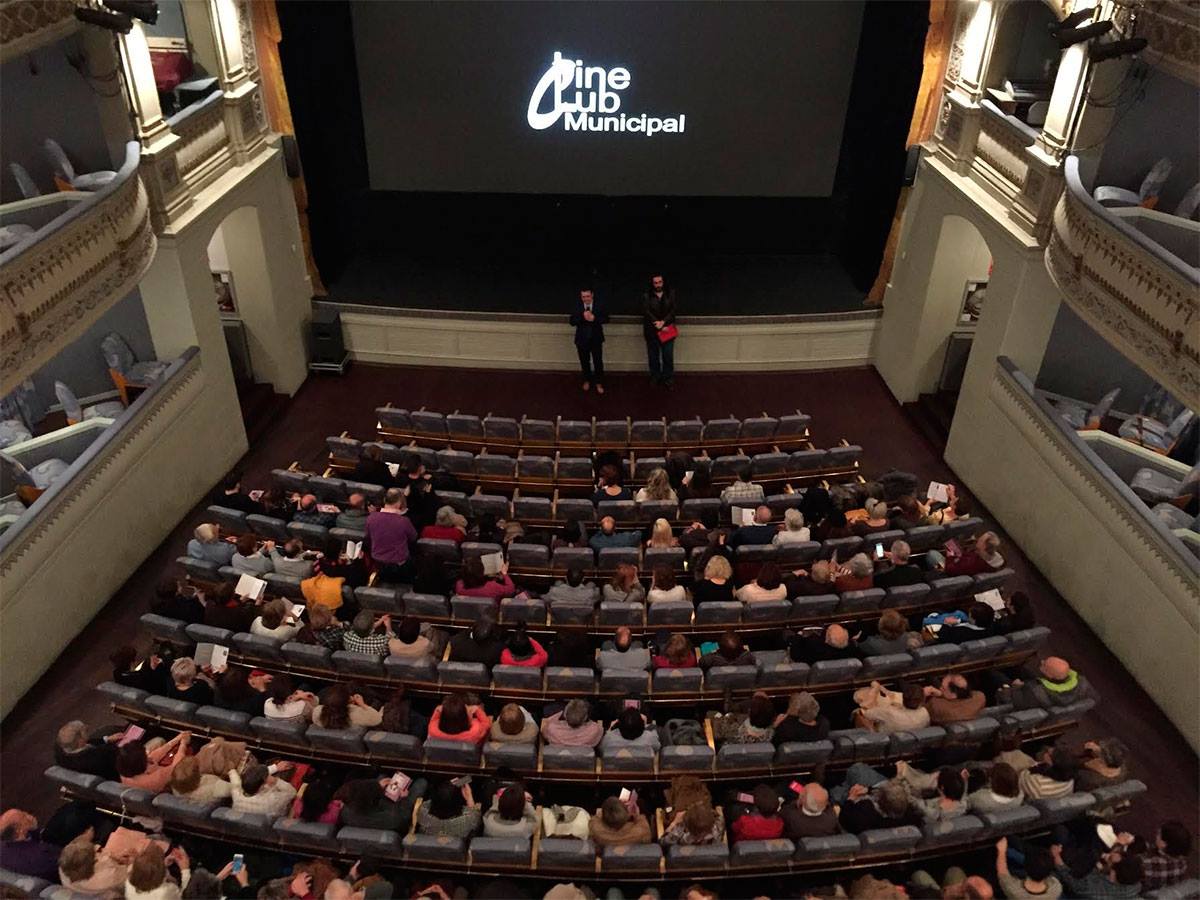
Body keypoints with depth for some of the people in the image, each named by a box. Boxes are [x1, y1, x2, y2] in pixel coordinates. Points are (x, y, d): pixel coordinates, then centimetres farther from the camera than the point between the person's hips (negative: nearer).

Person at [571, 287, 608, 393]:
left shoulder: (599, 305, -5)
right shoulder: (577, 307, -5)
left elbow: (606, 318, -7)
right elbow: (572, 322, -9)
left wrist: (594, 318, -23)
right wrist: (582, 317, -26)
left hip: (596, 339, -1)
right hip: (582, 339, 1)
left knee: (598, 362, 1)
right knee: (584, 361, 13)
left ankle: (599, 383, 15)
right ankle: (587, 381, 33)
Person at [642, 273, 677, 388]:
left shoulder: (671, 293, 3)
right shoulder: (646, 296, 0)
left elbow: (673, 310, -4)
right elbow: (647, 312, -8)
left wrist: (663, 322, -17)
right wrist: (657, 324, -16)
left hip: (667, 329, 0)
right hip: (651, 331, 0)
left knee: (668, 356, 1)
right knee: (653, 357, 7)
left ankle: (668, 379, 10)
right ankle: (655, 378, 18)